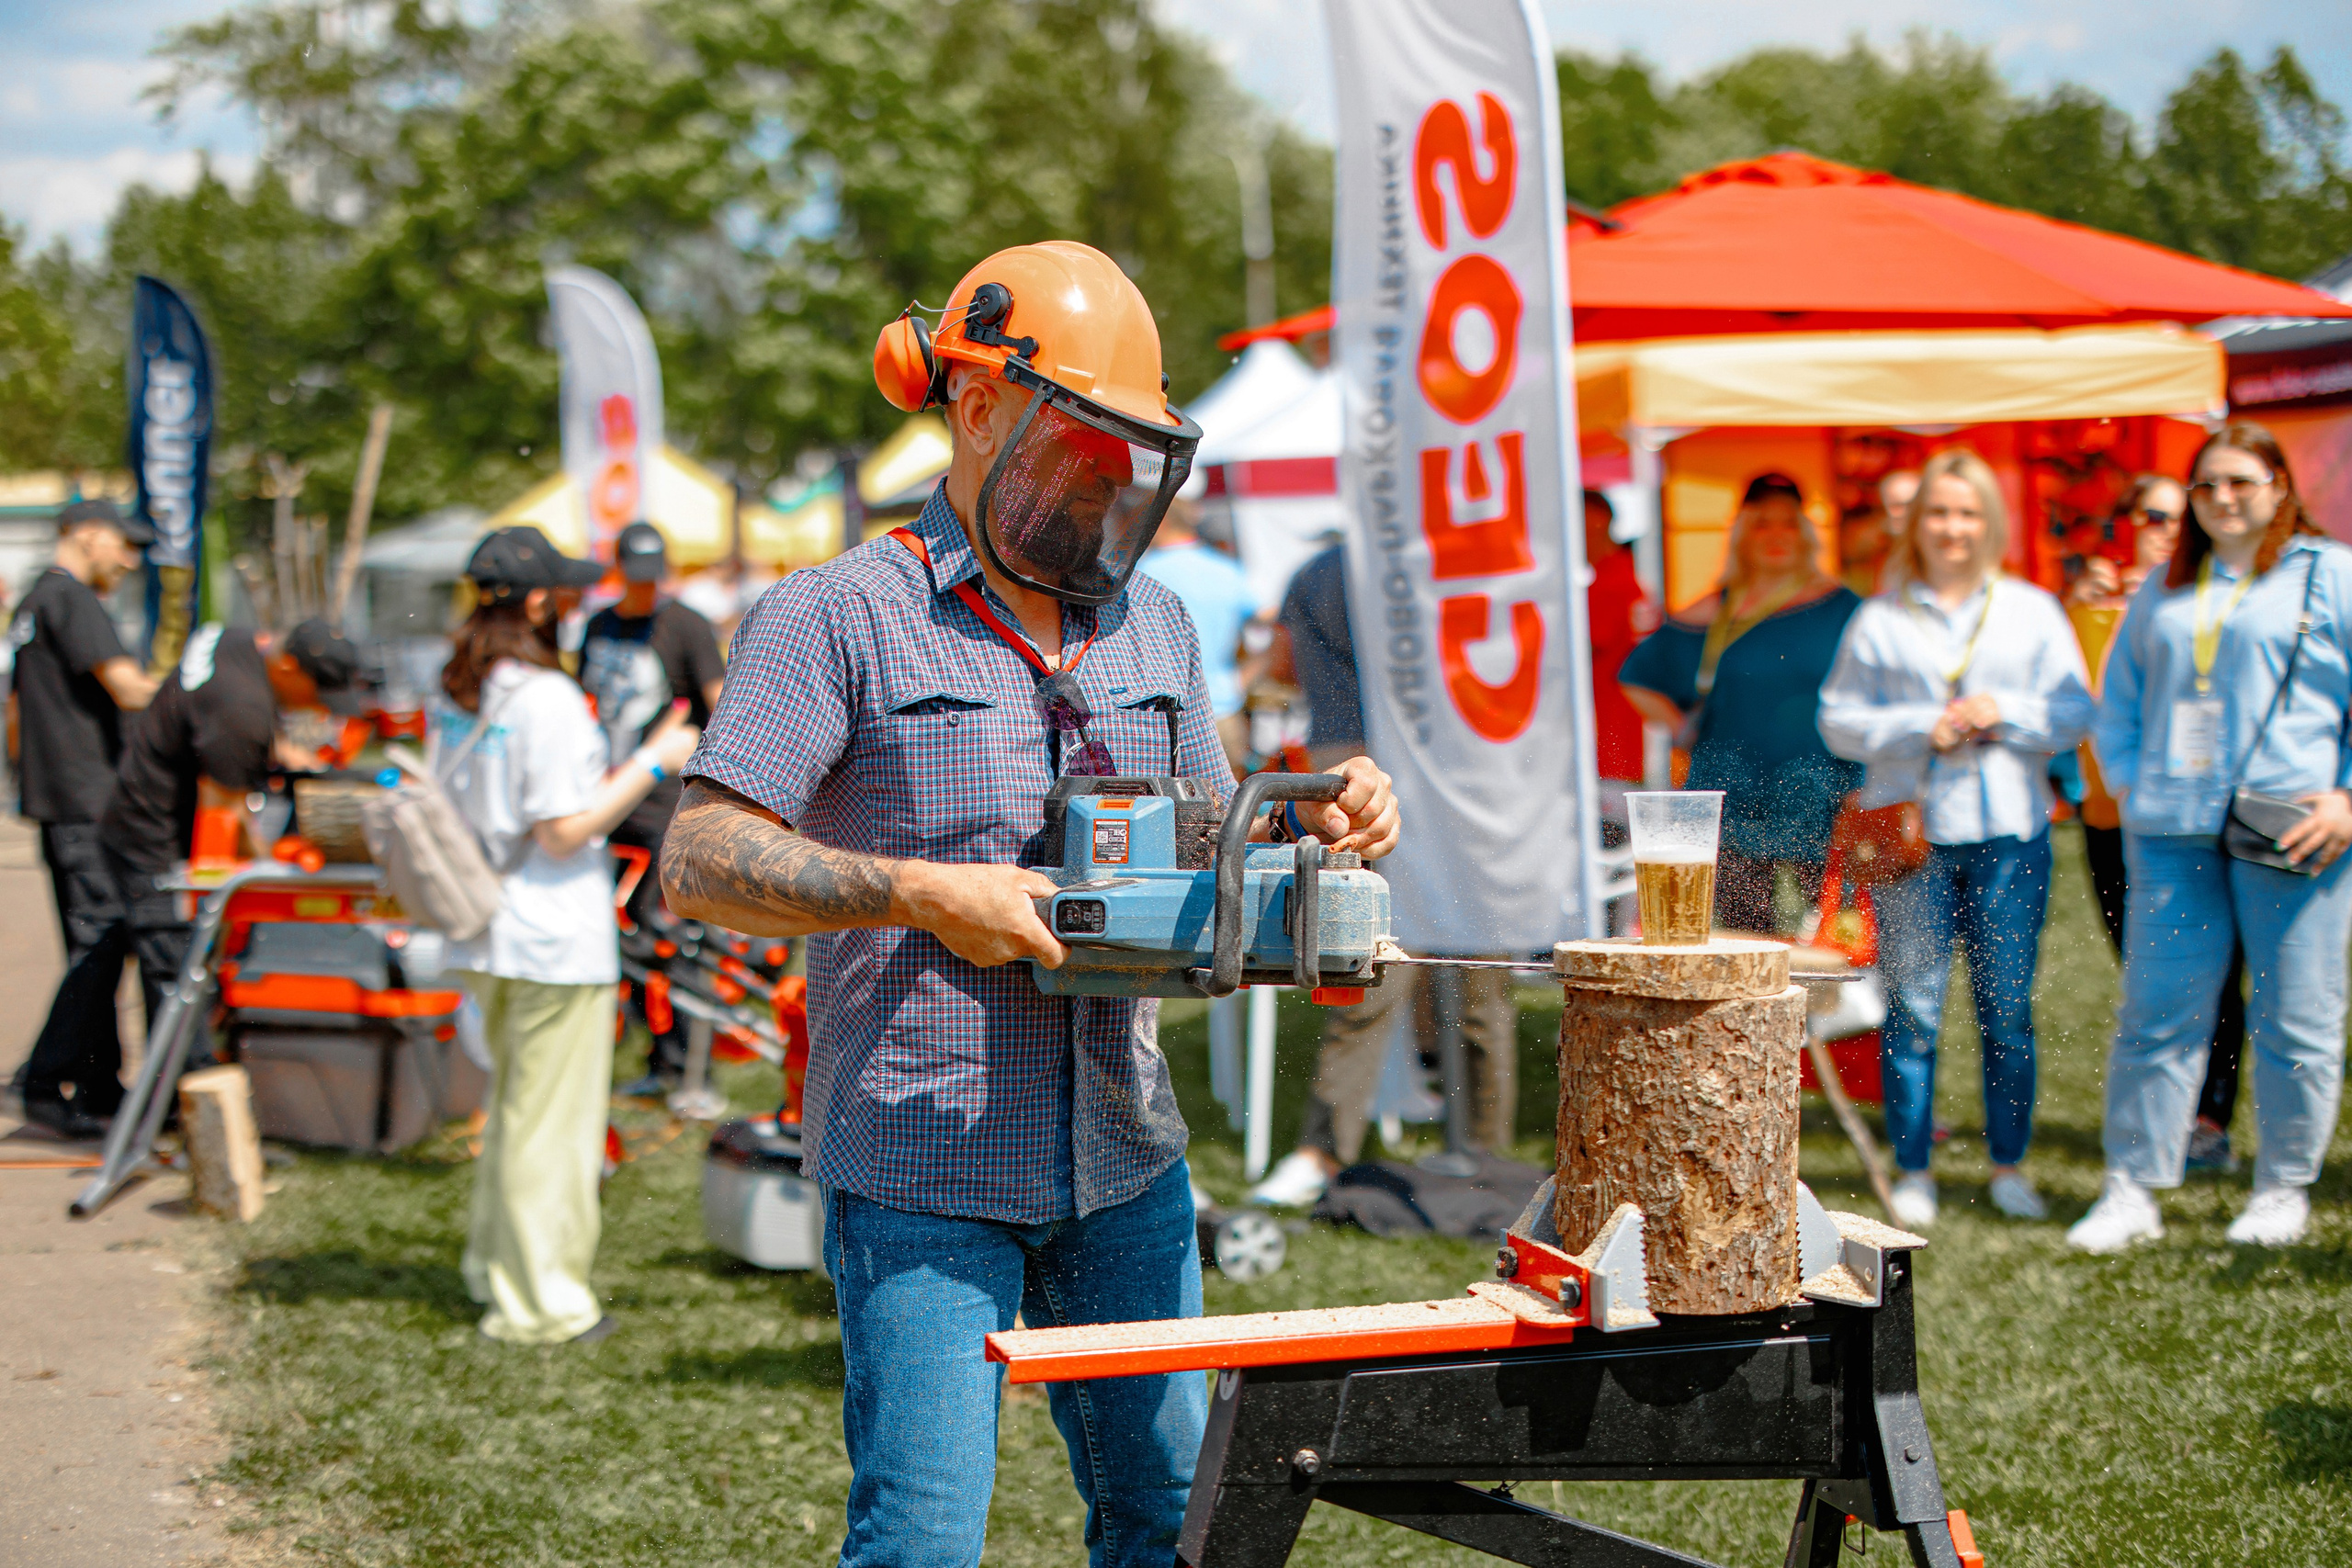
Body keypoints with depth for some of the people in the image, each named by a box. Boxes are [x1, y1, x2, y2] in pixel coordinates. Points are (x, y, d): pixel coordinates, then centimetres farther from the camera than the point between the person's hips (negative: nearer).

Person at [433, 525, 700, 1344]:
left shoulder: (453, 699, 6)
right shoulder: (547, 699, -19)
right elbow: (565, 831, -20)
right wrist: (653, 763, -13)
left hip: (482, 938, 8)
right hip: (556, 940, -8)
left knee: (511, 1106, 23)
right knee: (552, 1119, 0)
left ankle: (493, 1266, 33)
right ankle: (540, 1302, 6)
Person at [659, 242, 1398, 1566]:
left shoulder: (1154, 625, 13)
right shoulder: (841, 617, -7)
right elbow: (702, 861, -13)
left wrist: (1312, 826, 0)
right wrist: (921, 892, -23)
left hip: (1126, 1160, 6)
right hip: (922, 1173, -6)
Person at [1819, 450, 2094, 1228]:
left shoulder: (2032, 611, 11)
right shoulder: (1879, 619, 8)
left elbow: (2075, 713, 7)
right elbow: (1840, 718, 5)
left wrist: (2004, 713, -10)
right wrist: (1921, 727, -9)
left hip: (2010, 833, 1)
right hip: (1910, 831, -1)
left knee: (2008, 1009, 2)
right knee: (1912, 1008, -1)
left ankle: (2009, 1165, 14)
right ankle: (1913, 1171, 8)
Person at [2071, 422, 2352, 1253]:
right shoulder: (2162, 590, 18)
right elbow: (2117, 700, 24)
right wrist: (2129, 781, 9)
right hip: (2171, 833, 4)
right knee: (2155, 1012, 1)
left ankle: (2284, 1190, 14)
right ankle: (2132, 1190, 6)